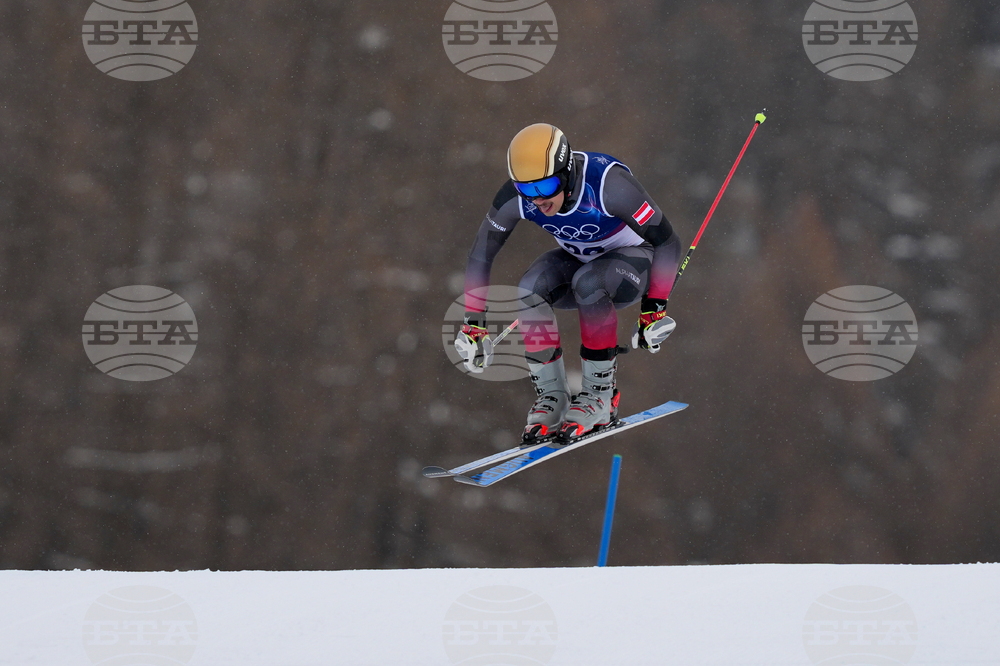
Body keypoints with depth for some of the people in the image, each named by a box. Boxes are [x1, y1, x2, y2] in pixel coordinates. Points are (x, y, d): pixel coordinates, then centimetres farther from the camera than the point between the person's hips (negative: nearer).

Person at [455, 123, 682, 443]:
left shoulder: (608, 183, -35)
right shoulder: (515, 198, -22)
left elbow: (667, 242, -26)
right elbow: (480, 256, -9)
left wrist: (654, 308, -27)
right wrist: (473, 323, -12)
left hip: (634, 262, -4)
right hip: (577, 260, 4)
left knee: (588, 283, -36)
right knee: (530, 288, -27)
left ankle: (600, 395, -21)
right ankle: (550, 397, -12)